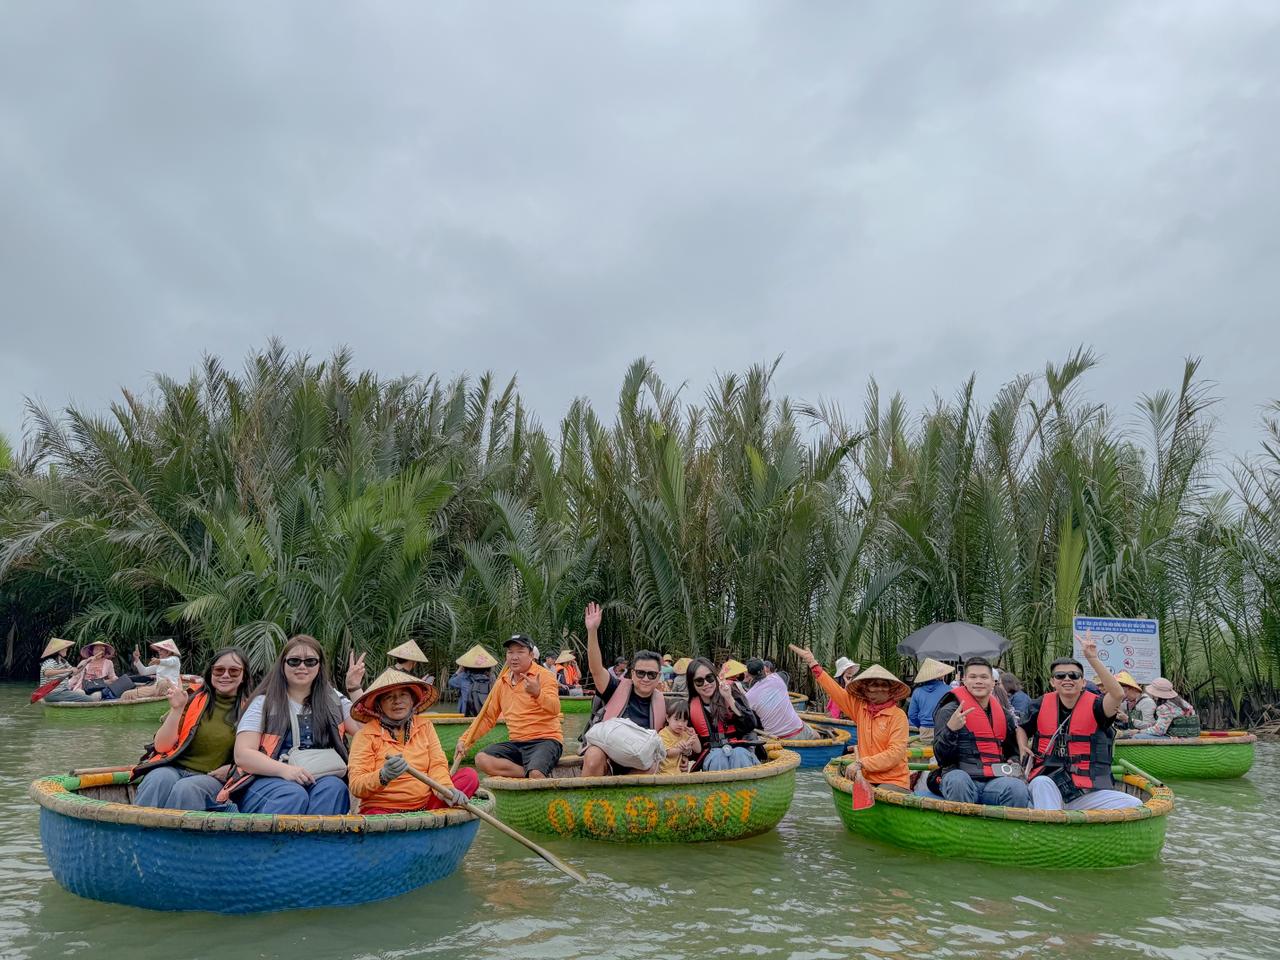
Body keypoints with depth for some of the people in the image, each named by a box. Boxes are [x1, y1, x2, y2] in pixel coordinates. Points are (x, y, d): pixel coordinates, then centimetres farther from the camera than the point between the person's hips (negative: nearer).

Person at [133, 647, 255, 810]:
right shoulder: (192, 699, 8)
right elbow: (161, 747, 4)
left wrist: (231, 769, -9)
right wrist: (177, 709, -9)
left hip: (212, 778, -1)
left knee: (186, 789, -34)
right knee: (160, 779, -32)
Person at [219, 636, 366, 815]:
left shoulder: (333, 700, 17)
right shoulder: (264, 703, 9)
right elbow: (243, 755, -2)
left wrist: (355, 689, -1)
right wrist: (285, 769, -18)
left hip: (319, 781, 2)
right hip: (267, 779, -2)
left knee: (334, 787, -32)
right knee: (293, 795, -35)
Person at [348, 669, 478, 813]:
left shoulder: (424, 726, 14)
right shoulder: (365, 735, 0)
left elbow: (437, 764, 3)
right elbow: (355, 785, -9)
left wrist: (444, 788, -20)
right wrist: (383, 776, -30)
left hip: (425, 805, 5)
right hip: (381, 809, -5)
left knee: (469, 775, -17)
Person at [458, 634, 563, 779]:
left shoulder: (544, 676, -4)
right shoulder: (502, 682, 14)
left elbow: (555, 710, -20)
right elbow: (487, 717, 21)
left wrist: (537, 693, -38)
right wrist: (464, 740, 11)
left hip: (546, 739, -7)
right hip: (517, 743, 7)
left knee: (535, 774, -36)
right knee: (481, 759, -20)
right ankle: (529, 773, -17)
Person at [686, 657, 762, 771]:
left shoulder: (731, 691, 1)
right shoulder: (691, 708, 8)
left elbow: (751, 725, -10)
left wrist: (729, 699, -17)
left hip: (740, 747, -1)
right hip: (712, 752, 1)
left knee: (739, 755, -35)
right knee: (718, 758, -33)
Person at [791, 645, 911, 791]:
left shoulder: (898, 716, -6)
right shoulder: (860, 708, 9)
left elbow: (895, 753, -14)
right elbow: (835, 690, 13)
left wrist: (861, 763, -19)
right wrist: (812, 663, 13)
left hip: (893, 781, -5)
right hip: (868, 779, 5)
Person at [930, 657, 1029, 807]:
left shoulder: (1004, 715, 20)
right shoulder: (949, 711, 4)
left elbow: (1013, 750, 36)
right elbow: (941, 758, -3)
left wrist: (1014, 763, 12)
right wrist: (950, 729, -19)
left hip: (995, 780, 3)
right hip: (961, 778, -3)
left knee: (1018, 789, -31)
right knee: (957, 780, -39)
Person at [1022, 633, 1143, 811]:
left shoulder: (1094, 706, 0)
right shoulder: (1041, 705, 7)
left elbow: (1118, 695, -24)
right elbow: (1023, 728, 26)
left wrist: (1092, 659, -29)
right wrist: (1023, 748, 4)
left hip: (1087, 793, 0)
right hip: (1048, 784, 0)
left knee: (1134, 805, -21)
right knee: (1041, 783, -36)